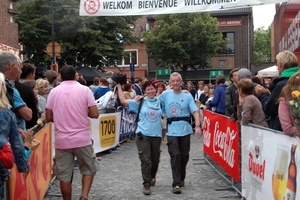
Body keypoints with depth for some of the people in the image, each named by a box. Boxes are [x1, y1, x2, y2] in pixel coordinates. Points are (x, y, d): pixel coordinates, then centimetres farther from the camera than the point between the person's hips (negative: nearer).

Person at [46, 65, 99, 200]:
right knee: (88, 169, 15)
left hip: (62, 140, 1)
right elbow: (95, 114, -8)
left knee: (64, 175, 9)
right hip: (82, 138, -1)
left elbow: (49, 117, 2)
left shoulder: (54, 92, 1)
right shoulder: (84, 90, -4)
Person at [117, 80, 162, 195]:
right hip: (143, 135, -3)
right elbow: (123, 101, -5)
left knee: (155, 160, 16)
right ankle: (146, 184, 0)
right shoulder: (140, 102, 0)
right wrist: (119, 86, -3)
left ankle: (152, 177, 43)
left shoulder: (160, 101, 7)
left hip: (156, 135, 3)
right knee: (145, 160, -8)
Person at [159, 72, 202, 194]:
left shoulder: (187, 96, -1)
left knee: (184, 155, 12)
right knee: (175, 155, -7)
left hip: (185, 129, 1)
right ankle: (176, 183, -4)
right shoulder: (165, 95, 4)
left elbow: (195, 111, -9)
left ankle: (181, 178, 33)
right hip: (172, 130, 0)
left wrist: (198, 126, -20)